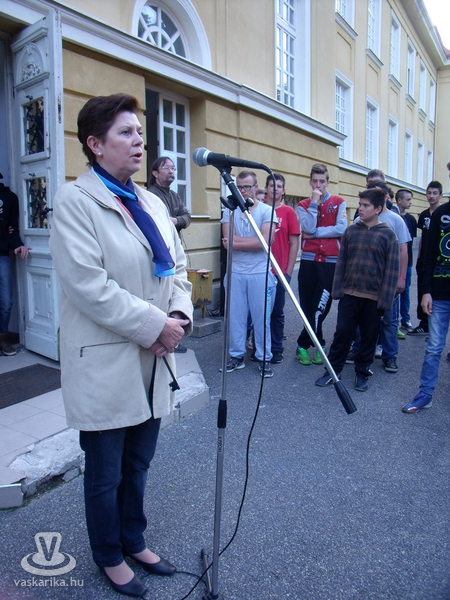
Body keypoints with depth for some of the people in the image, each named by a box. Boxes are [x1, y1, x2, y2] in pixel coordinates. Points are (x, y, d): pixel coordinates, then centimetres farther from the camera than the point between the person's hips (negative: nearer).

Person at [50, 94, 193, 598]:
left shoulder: (152, 204, 11)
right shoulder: (75, 200, -10)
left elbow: (177, 268, 13)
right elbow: (88, 285, -20)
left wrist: (180, 316, -5)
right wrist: (154, 326, -18)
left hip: (152, 363, 6)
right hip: (106, 366, -6)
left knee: (138, 465, 22)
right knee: (105, 475, 15)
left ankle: (134, 542, 45)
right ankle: (109, 557, 40)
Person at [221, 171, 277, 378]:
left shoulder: (267, 210, 0)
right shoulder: (230, 210, 6)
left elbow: (265, 242, -13)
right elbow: (227, 242, -5)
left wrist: (236, 242, -11)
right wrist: (253, 240, -9)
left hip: (260, 273, -2)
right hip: (235, 272, 2)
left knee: (262, 317, 4)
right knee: (236, 316, 8)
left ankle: (264, 358, 18)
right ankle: (237, 356, 22)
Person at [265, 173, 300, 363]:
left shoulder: (288, 212, 3)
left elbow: (294, 244, 2)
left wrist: (288, 271, -3)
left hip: (280, 271, -1)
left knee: (277, 311, 7)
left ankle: (277, 349, 19)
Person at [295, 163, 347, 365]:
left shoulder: (338, 203, 6)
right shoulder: (303, 205, 8)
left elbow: (341, 229, -8)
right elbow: (309, 228, -9)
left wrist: (315, 233, -8)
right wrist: (314, 203, -10)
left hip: (331, 261, -1)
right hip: (309, 261, 1)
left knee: (321, 307, 1)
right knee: (308, 306, 3)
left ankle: (303, 345, 14)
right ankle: (319, 344, 18)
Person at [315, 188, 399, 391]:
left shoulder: (388, 235, -3)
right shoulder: (350, 231, 5)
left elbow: (391, 270, -5)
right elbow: (341, 262, 7)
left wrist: (385, 299, -10)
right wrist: (337, 289, 1)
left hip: (373, 297, -2)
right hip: (349, 294, 2)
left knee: (369, 336, 9)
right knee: (342, 333, 4)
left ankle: (362, 373, 25)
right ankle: (333, 369, 17)